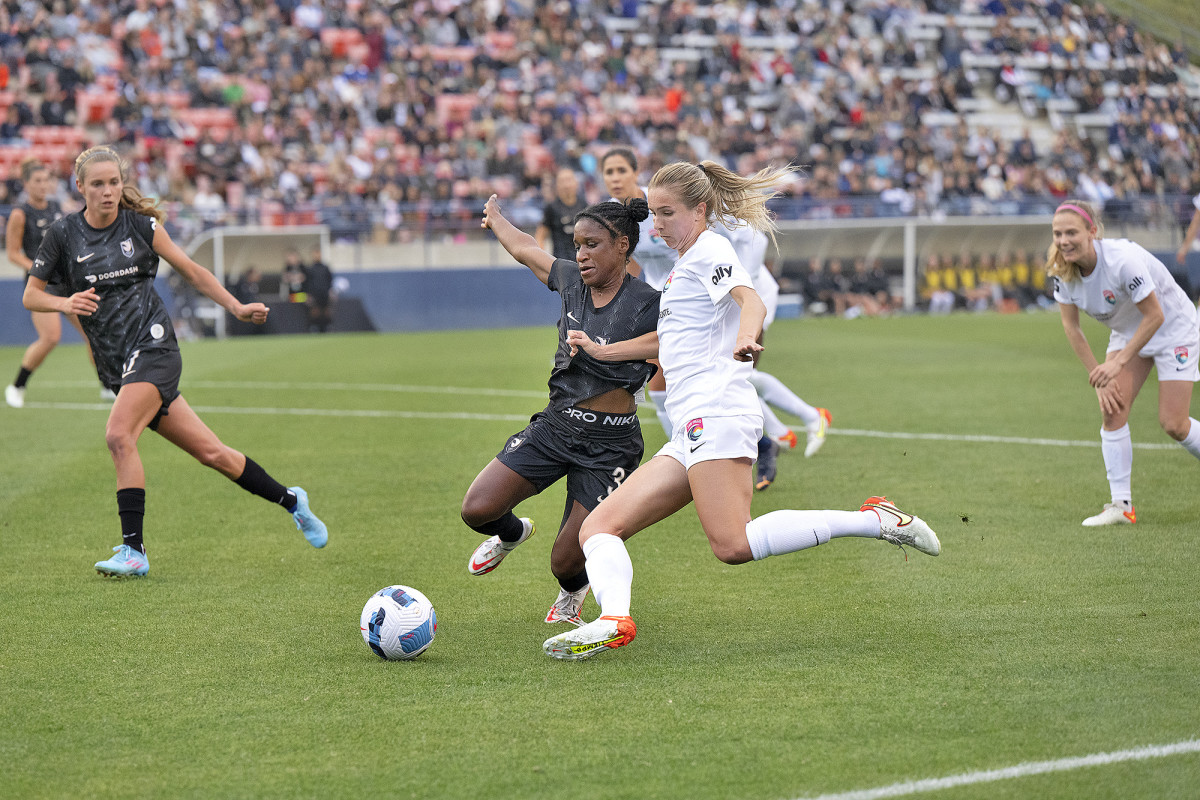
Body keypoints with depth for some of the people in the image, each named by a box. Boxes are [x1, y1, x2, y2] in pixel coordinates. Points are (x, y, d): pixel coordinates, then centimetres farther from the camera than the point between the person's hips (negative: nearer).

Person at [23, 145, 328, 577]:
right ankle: (291, 501, 24)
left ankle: (134, 549, -18)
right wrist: (65, 303, -14)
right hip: (117, 363, 2)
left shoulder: (140, 224, 1)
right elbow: (30, 295, 6)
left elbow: (191, 270, 10)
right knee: (209, 452, 5)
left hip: (153, 346, -2)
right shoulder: (63, 234, 3)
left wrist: (237, 307, 3)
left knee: (119, 435, -25)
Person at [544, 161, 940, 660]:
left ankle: (875, 521, -23)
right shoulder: (685, 266, 30)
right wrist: (604, 351, 50)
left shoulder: (709, 250, 1)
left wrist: (745, 338, -42)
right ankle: (613, 620, -27)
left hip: (716, 413, -10)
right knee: (598, 528, -3)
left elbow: (752, 301, -20)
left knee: (733, 545, -29)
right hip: (690, 433, 10)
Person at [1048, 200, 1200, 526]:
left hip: (1173, 328, -6)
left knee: (1173, 424, -10)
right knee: (1112, 410, -10)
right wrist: (1099, 378, -8)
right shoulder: (1062, 270, -16)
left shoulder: (1123, 261, -35)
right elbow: (1071, 327, -5)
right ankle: (1121, 506, -6)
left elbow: (1154, 316, -27)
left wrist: (1117, 363, -28)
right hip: (1128, 331, 6)